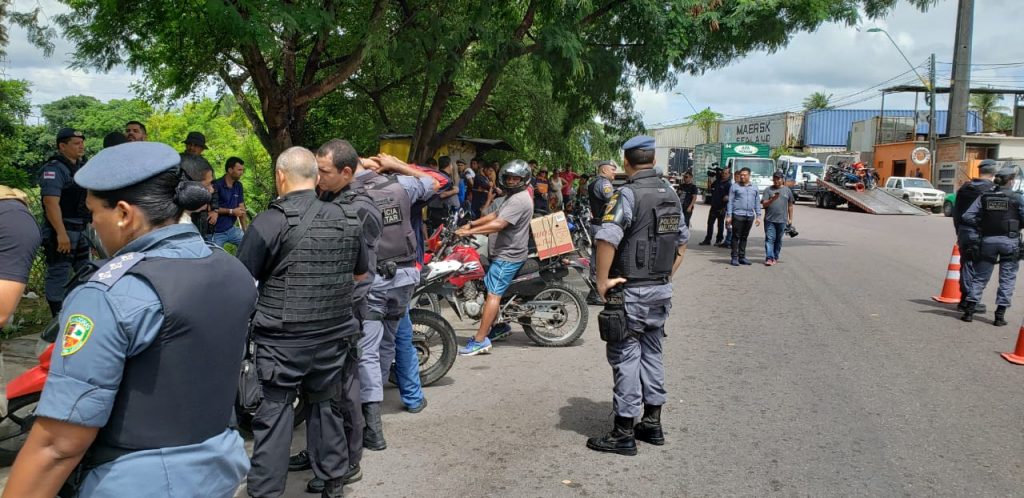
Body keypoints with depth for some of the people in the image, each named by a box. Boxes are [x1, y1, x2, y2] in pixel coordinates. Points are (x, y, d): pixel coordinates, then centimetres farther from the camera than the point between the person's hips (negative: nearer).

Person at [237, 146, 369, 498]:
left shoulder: (271, 221, -15)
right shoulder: (348, 219, 2)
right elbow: (361, 275, 15)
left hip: (283, 340, -5)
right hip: (334, 337, 5)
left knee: (274, 415, 5)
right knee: (324, 404, 20)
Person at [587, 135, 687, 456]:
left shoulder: (629, 194, -16)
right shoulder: (671, 193, 9)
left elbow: (607, 239, -27)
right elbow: (683, 239, 18)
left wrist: (602, 280, -18)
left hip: (631, 291, -8)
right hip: (661, 289, 8)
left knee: (625, 358, 0)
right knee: (652, 353, 17)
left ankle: (624, 433, 6)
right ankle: (652, 424, 26)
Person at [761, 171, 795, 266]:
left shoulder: (787, 190, 11)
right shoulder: (768, 190, 4)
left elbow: (790, 205, 16)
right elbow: (764, 204, -2)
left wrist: (790, 218, 12)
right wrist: (773, 199, -19)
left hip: (782, 220, 2)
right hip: (769, 220, -2)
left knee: (778, 240, 8)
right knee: (769, 239, -8)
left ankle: (775, 258, 16)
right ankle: (769, 258, -12)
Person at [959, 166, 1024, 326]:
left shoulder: (984, 197, 1)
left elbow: (967, 217, -6)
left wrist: (980, 227, 7)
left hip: (988, 240, 2)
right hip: (1009, 241, -2)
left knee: (980, 276, 12)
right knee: (1007, 279, 7)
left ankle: (969, 311, 8)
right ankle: (1000, 315, 6)